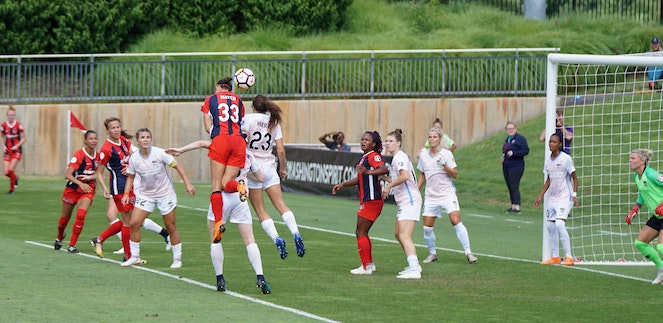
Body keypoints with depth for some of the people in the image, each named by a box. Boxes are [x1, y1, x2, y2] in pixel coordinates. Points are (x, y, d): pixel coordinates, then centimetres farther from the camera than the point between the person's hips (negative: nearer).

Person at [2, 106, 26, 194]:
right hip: (7, 151, 4)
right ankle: (15, 178, 31)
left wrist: (16, 146, -16)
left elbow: (23, 138, -4)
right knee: (6, 172, -3)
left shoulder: (18, 125, -11)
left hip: (17, 151, -4)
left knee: (11, 169, -16)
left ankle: (12, 188, 2)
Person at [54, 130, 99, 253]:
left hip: (87, 190, 3)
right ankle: (59, 237, 45)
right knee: (65, 217, 13)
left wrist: (90, 177, -3)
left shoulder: (98, 156, -1)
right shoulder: (79, 155, -19)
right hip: (72, 189, -3)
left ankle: (72, 245, -7)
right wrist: (80, 183, -34)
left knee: (81, 215, -19)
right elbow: (67, 174, -23)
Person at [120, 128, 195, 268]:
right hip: (145, 195, 3)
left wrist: (188, 184, -13)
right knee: (134, 223, -9)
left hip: (165, 194, -3)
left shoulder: (159, 153, -16)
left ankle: (177, 259, 14)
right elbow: (130, 177, 8)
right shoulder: (134, 158, -7)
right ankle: (134, 257, 4)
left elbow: (177, 166, -8)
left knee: (171, 227, 1)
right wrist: (126, 194, -5)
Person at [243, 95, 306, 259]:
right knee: (281, 204, -1)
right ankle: (296, 234, -21)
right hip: (269, 168, 4)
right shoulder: (274, 122, 8)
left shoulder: (249, 118, -3)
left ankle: (276, 239, -19)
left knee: (260, 210, -1)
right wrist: (283, 168, 18)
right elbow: (281, 150, 5)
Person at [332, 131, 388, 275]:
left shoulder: (374, 156, -13)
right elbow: (359, 179, 28)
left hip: (372, 201, -10)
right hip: (366, 201, 10)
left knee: (361, 233, -7)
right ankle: (370, 264, 23)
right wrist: (342, 185, 25)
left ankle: (366, 267, -3)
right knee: (360, 233, 17)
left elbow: (384, 169, -33)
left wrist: (368, 171, -47)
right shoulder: (364, 157, 17)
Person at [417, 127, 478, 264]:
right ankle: (432, 253, 18)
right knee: (427, 227, -1)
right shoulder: (424, 155, 7)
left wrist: (444, 165, -21)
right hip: (431, 195, 4)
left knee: (456, 221, -16)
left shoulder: (446, 154, -5)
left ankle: (468, 252, -11)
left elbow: (455, 174, -7)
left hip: (447, 193, -4)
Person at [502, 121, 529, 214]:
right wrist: (503, 156, 10)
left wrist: (513, 153, -21)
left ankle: (517, 207, -18)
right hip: (506, 167, 8)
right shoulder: (507, 139, 18)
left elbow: (526, 150, -14)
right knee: (510, 187, 9)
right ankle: (513, 206, 15)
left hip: (516, 167, -8)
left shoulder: (520, 139, -7)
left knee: (514, 187, -15)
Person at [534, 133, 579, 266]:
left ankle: (568, 256, -15)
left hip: (565, 197, -7)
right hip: (552, 198, 7)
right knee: (550, 226, 6)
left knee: (559, 224, -20)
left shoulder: (566, 158, -10)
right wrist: (540, 196, 15)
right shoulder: (548, 161, 9)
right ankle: (555, 257, 16)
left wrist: (574, 194, -14)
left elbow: (574, 178, -5)